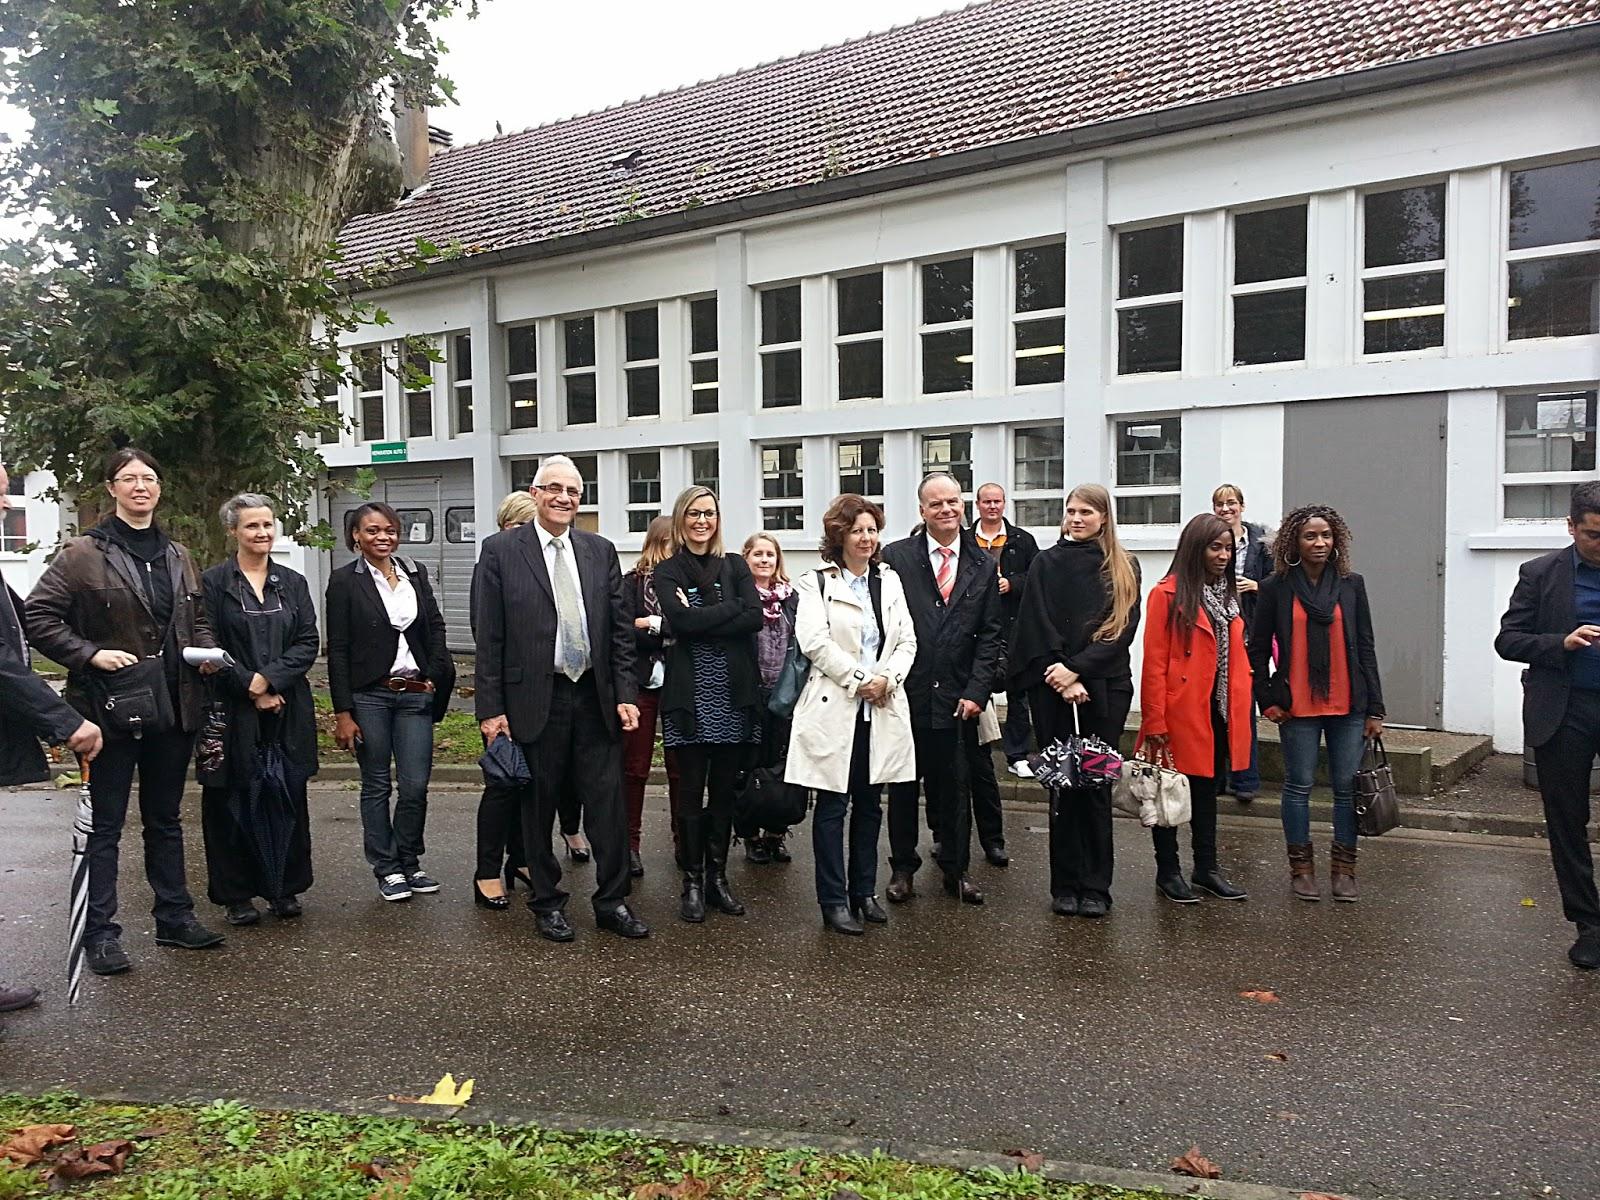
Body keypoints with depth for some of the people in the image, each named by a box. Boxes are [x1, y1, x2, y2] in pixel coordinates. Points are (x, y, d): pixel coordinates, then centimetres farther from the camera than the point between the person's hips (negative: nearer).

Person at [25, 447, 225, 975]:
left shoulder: (177, 556, 11)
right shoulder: (83, 553, -6)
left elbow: (197, 619, 21)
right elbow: (37, 617, -9)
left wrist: (207, 652, 2)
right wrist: (92, 655, -19)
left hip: (173, 707, 5)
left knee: (165, 818, 15)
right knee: (104, 823, 3)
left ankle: (175, 917, 25)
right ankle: (99, 933, 12)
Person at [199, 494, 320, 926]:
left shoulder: (293, 583, 10)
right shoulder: (213, 582, -1)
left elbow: (309, 643, 3)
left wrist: (269, 678, -11)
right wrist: (249, 687, -12)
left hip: (287, 710, 3)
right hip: (232, 711, -3)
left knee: (288, 799, 7)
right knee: (233, 802, 3)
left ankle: (284, 888, 18)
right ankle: (236, 894, 15)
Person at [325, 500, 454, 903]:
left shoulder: (416, 573, 9)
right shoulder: (344, 581, -3)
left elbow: (436, 627, 16)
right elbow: (338, 651, -4)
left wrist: (436, 676, 2)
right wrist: (343, 712, -8)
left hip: (415, 693, 3)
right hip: (369, 695, -3)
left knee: (415, 785, 1)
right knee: (377, 786, 8)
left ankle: (409, 863, 20)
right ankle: (386, 868, 20)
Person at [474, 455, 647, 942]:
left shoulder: (601, 551, 8)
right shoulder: (501, 551, -2)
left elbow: (620, 629, 9)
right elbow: (489, 637, -4)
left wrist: (625, 693, 2)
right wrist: (491, 708, -7)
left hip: (595, 697, 3)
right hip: (535, 699, -3)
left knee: (608, 803, 6)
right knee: (538, 806, 8)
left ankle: (613, 902, 19)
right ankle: (547, 904, 24)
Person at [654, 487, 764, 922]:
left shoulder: (735, 567, 10)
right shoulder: (667, 572, 4)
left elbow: (755, 619, -5)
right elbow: (681, 620, -14)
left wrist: (702, 620, -11)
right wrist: (732, 609, -9)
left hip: (734, 695, 2)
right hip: (690, 695, -2)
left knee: (724, 790, 8)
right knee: (692, 791, 2)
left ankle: (717, 876, 20)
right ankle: (692, 881, 12)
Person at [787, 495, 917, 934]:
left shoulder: (889, 580, 14)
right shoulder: (816, 583, 0)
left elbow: (907, 640, 8)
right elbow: (814, 641, -12)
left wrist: (887, 679, -9)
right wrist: (859, 680, -14)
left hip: (883, 708, 5)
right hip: (834, 707, -5)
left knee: (870, 803, 12)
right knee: (832, 805, 0)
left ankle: (865, 892, 23)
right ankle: (834, 901, 8)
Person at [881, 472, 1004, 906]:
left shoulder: (983, 565, 6)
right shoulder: (896, 557, -2)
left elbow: (989, 634, 5)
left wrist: (977, 691, -3)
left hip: (957, 700, 2)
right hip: (906, 695, -2)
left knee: (956, 787, 9)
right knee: (903, 786, 10)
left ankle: (956, 869, 24)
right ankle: (902, 867, 24)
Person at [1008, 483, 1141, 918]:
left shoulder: (1123, 568, 7)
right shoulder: (1047, 563, 7)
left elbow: (1123, 628, -2)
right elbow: (1036, 625, 0)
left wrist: (1078, 669, -13)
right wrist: (1063, 680, -10)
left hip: (1104, 689, 0)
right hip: (1052, 689, 0)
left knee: (1095, 785, 2)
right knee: (1063, 786, 3)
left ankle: (1095, 888, 10)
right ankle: (1065, 886, 11)